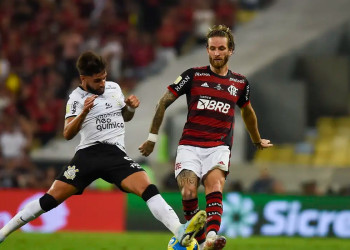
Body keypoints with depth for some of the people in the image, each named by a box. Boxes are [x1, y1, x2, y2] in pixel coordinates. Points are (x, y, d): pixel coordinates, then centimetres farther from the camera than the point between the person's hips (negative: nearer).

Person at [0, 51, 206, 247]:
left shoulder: (114, 88, 14)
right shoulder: (77, 97, 4)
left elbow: (126, 117, 30)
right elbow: (68, 134, -2)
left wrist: (131, 107, 7)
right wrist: (83, 112, -16)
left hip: (116, 154, 2)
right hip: (88, 154, -2)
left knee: (148, 188, -22)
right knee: (51, 199, -8)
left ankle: (181, 233, -35)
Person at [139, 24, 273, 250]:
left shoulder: (240, 83, 10)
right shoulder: (194, 75, 2)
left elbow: (247, 112, 31)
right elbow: (164, 102, 9)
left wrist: (257, 141, 43)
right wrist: (153, 136, 9)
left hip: (219, 147, 0)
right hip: (190, 145, 0)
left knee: (215, 186, -27)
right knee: (188, 193, -20)